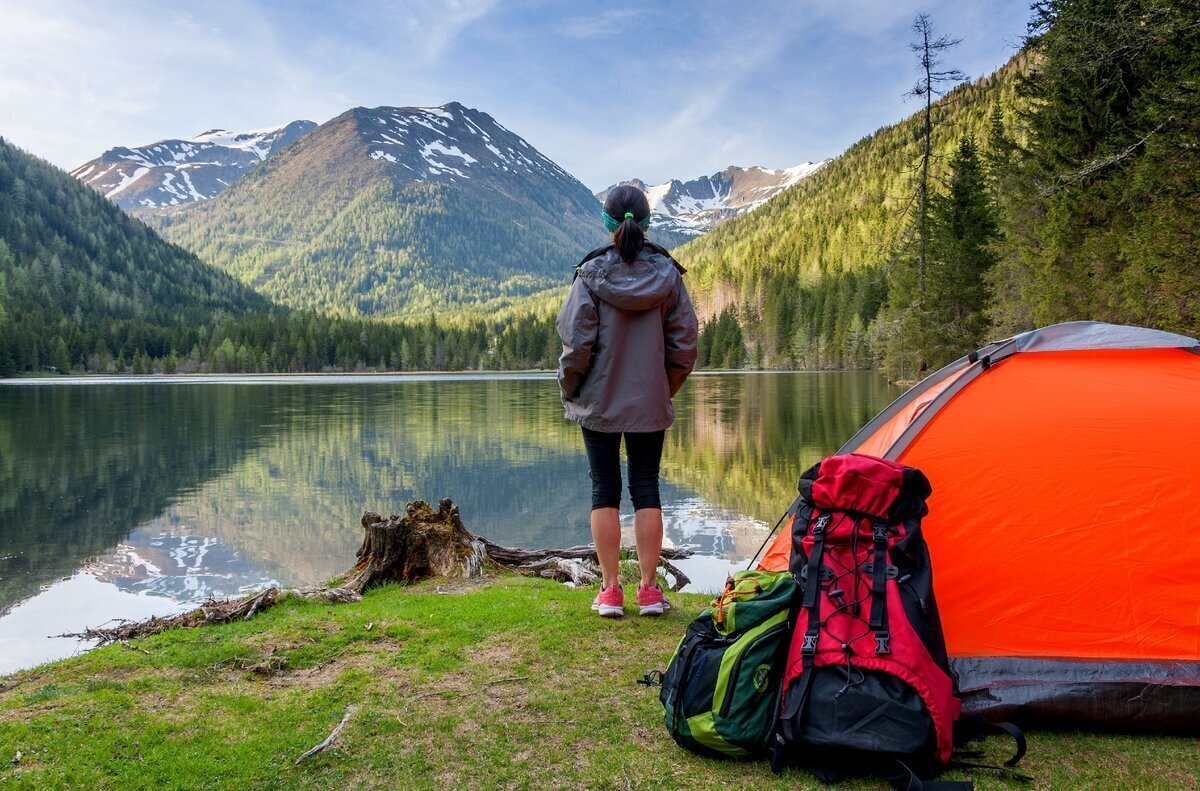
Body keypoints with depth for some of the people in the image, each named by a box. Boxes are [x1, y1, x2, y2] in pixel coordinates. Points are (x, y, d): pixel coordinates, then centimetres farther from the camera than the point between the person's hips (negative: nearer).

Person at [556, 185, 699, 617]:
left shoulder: (591, 273, -9)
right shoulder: (667, 273, -2)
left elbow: (576, 341, -10)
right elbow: (684, 342, 1)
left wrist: (569, 387, 5)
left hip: (599, 401, -1)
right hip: (650, 403, 2)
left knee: (604, 490, 7)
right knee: (646, 490, 9)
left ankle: (610, 590, 11)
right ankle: (649, 589, 12)